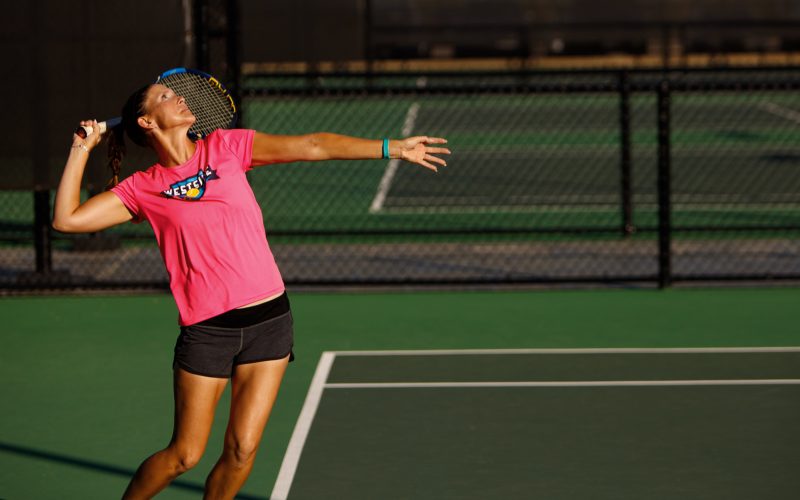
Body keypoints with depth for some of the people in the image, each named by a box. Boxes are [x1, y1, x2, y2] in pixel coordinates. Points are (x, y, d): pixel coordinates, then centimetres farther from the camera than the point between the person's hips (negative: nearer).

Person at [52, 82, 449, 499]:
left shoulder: (226, 147, 6)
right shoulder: (143, 189, 2)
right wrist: (82, 148, -3)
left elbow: (311, 147, 4)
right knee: (184, 454, 1)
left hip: (269, 320, 2)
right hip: (206, 328, -2)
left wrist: (393, 148, 1)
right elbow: (66, 219, -4)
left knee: (242, 450, 0)